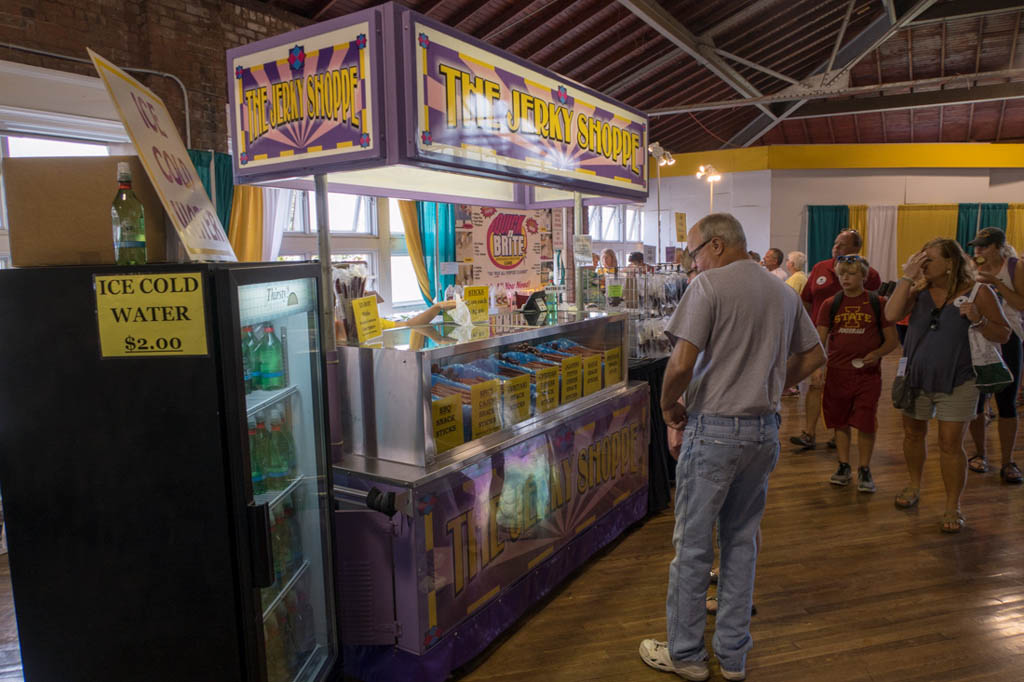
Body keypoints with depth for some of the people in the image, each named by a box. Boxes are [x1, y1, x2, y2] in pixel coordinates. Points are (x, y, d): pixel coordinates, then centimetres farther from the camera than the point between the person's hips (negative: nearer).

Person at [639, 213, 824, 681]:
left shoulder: (709, 285, -12)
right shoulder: (783, 292, 9)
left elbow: (682, 363, -20)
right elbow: (814, 356, 18)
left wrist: (669, 404, -4)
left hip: (715, 428, -7)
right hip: (765, 431, 7)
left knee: (692, 545, 7)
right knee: (742, 541, 17)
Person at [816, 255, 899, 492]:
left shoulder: (877, 303, 0)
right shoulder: (830, 304, 5)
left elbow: (892, 340, 3)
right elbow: (820, 340, 5)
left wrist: (877, 354, -16)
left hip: (867, 373, -2)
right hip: (837, 372, 2)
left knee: (866, 422, 0)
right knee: (840, 421, 10)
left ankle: (864, 470, 14)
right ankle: (843, 466, 23)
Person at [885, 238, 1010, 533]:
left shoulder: (978, 293, -7)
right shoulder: (918, 290, -1)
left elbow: (1003, 335, -5)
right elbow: (891, 315, -17)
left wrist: (978, 320, -24)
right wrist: (907, 276, -18)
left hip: (957, 382, -3)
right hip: (916, 377, 3)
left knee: (950, 444, -3)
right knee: (913, 433, 15)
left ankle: (953, 507, 12)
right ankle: (914, 486, 37)